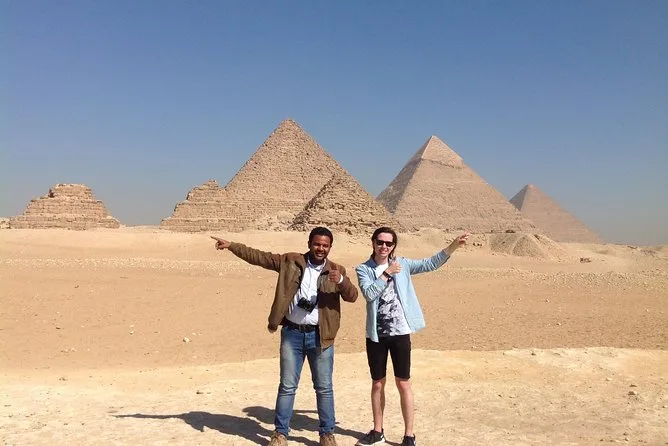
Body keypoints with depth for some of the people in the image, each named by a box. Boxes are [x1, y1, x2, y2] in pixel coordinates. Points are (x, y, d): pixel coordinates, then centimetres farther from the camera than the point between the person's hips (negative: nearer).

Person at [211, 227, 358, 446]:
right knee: (287, 386, 8)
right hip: (292, 333, 0)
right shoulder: (291, 261, 1)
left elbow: (352, 296, -11)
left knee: (324, 387, 8)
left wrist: (341, 280, -32)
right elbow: (260, 257, 1)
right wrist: (231, 246, -6)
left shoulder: (336, 270, 0)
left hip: (320, 337, 0)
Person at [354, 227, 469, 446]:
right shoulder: (363, 269, -1)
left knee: (403, 383, 4)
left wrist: (454, 245, -14)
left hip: (400, 333, 0)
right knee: (377, 383, 12)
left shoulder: (402, 264, 3)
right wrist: (387, 273, -19)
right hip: (375, 334, 0)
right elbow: (369, 294, -17)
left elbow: (431, 263, -5)